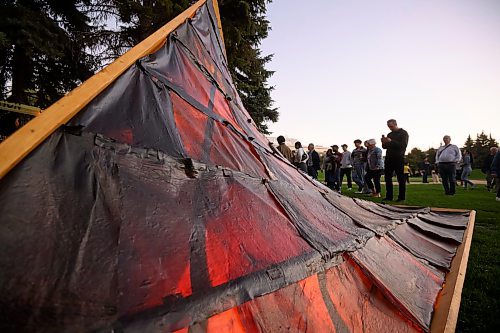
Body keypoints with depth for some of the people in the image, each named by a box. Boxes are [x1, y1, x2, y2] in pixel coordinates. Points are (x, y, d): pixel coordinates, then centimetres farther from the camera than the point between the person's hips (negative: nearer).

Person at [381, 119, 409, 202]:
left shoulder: (403, 133, 1)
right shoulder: (389, 134, 17)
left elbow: (403, 145, -13)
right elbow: (385, 147, 17)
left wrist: (391, 141, -20)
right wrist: (384, 142, -5)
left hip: (398, 158, -5)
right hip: (389, 158, 6)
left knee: (400, 178, -1)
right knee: (388, 178, 2)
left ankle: (401, 197, 4)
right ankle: (389, 196, 7)